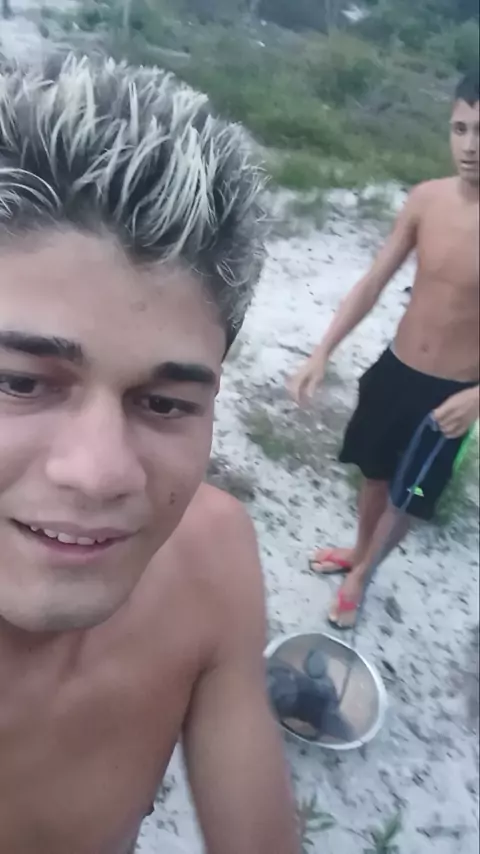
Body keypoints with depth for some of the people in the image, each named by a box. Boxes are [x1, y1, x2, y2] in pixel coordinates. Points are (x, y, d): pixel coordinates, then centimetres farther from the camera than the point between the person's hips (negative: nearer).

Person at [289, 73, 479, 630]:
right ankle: (358, 551, 49)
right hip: (395, 369, 3)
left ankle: (360, 575, 40)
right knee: (375, 473, 21)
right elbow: (373, 283, -3)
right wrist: (322, 353, -10)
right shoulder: (426, 199, -9)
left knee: (412, 497, 13)